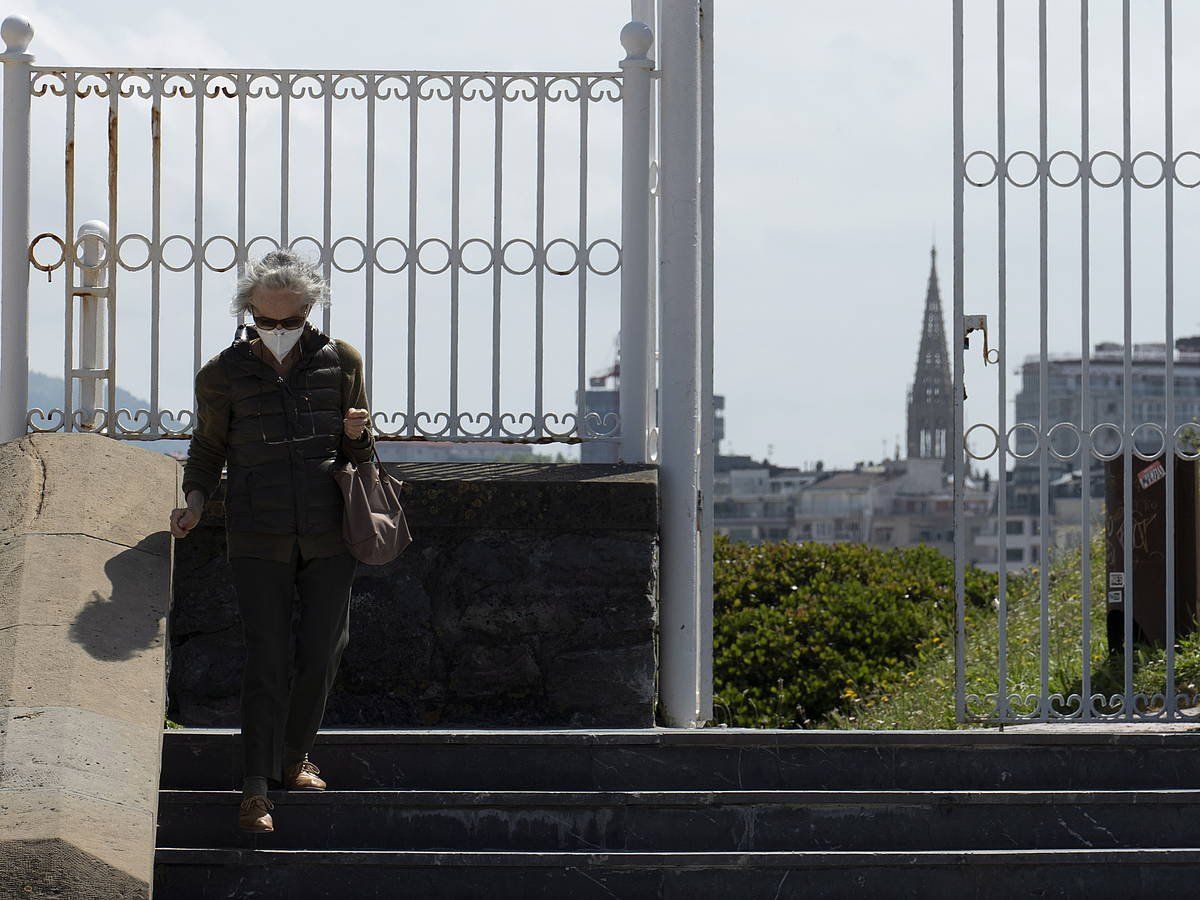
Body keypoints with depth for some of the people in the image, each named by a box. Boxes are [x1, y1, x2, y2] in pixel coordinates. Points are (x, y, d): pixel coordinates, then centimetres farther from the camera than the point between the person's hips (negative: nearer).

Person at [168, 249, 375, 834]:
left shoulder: (340, 362, 4)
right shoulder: (224, 375, 1)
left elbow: (361, 456, 14)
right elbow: (208, 446, 14)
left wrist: (356, 434, -9)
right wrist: (195, 499, -2)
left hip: (329, 537, 2)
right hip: (259, 540, -2)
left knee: (322, 654, 5)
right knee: (266, 659, -7)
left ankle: (295, 759, 26)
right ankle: (256, 786, -2)